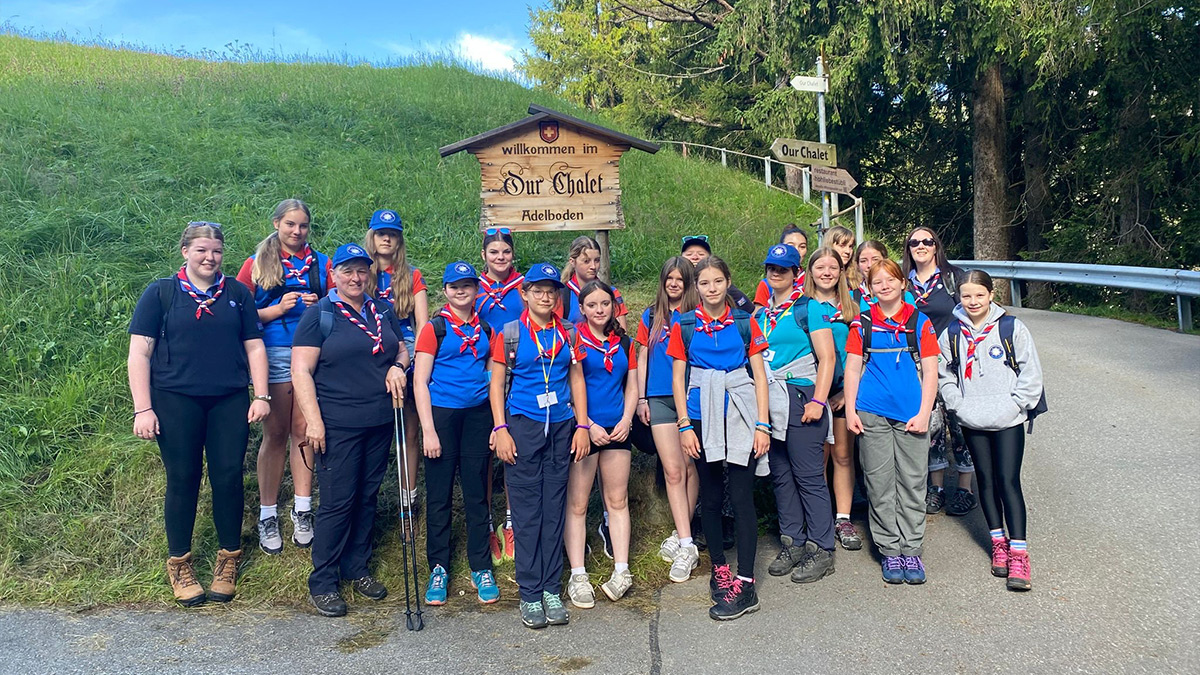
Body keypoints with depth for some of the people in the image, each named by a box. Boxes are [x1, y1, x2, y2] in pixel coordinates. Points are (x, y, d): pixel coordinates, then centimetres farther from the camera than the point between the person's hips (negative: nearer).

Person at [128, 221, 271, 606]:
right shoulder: (160, 293, 3)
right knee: (182, 480, 4)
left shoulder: (237, 295, 11)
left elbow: (254, 347, 11)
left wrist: (261, 396, 2)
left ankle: (228, 560, 17)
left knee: (228, 477, 2)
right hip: (176, 401, -2)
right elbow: (140, 352, 0)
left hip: (230, 401, 2)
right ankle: (179, 564, 20)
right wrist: (143, 409, -8)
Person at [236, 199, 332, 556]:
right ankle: (268, 516, 12)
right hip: (275, 355, -1)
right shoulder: (257, 263, 7)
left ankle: (302, 511, 13)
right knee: (275, 433, 2)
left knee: (303, 430, 4)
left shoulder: (320, 263, 12)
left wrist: (319, 307, -6)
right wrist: (278, 309, -11)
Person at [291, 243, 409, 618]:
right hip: (338, 425, -5)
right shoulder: (319, 314, -4)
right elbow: (301, 370, -8)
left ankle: (356, 568, 27)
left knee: (367, 497, 12)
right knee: (337, 502, -4)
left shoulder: (383, 312, 13)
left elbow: (402, 350, 23)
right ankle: (322, 583, 9)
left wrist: (398, 366, -1)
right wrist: (313, 421, -16)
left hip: (380, 423, 6)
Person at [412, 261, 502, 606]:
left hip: (478, 416, 3)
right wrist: (428, 430, -11)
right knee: (439, 496, 4)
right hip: (442, 414, -3)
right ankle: (439, 569, 15)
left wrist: (497, 424, 7)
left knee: (477, 494, 6)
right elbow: (420, 382, -5)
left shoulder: (485, 329, 11)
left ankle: (481, 569, 15)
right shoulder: (435, 328, -1)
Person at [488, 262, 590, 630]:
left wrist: (582, 426, 6)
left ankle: (552, 589, 15)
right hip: (523, 425, -3)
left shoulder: (568, 334, 10)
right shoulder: (511, 332, 2)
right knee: (527, 511, 0)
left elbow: (576, 379, 12)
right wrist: (500, 429, -6)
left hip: (561, 427, 3)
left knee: (554, 509, 6)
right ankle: (530, 594, 8)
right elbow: (497, 383, 2)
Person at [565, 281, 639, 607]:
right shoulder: (573, 339, -4)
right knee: (577, 504, -1)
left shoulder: (623, 342, 12)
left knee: (618, 500, 7)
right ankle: (578, 577, 4)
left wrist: (626, 420, -1)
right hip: (582, 429, -5)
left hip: (616, 429, 5)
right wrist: (588, 426, -14)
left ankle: (621, 571, 13)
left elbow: (632, 387, 15)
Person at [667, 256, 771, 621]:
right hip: (703, 418, 1)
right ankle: (719, 569, 25)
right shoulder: (684, 327, 5)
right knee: (710, 497, 9)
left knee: (742, 497, -6)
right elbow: (678, 378, 5)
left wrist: (762, 424, -3)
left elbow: (759, 374, 4)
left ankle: (745, 584, -2)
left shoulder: (745, 324, 5)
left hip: (741, 416, -1)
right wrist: (685, 425, -2)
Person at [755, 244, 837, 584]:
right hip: (769, 402, 7)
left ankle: (821, 550, 4)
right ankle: (792, 543, 21)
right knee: (780, 475, 10)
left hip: (800, 399, -7)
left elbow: (827, 357, -9)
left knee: (809, 476, -5)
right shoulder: (761, 313, 16)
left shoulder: (808, 308, -3)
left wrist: (818, 401, -16)